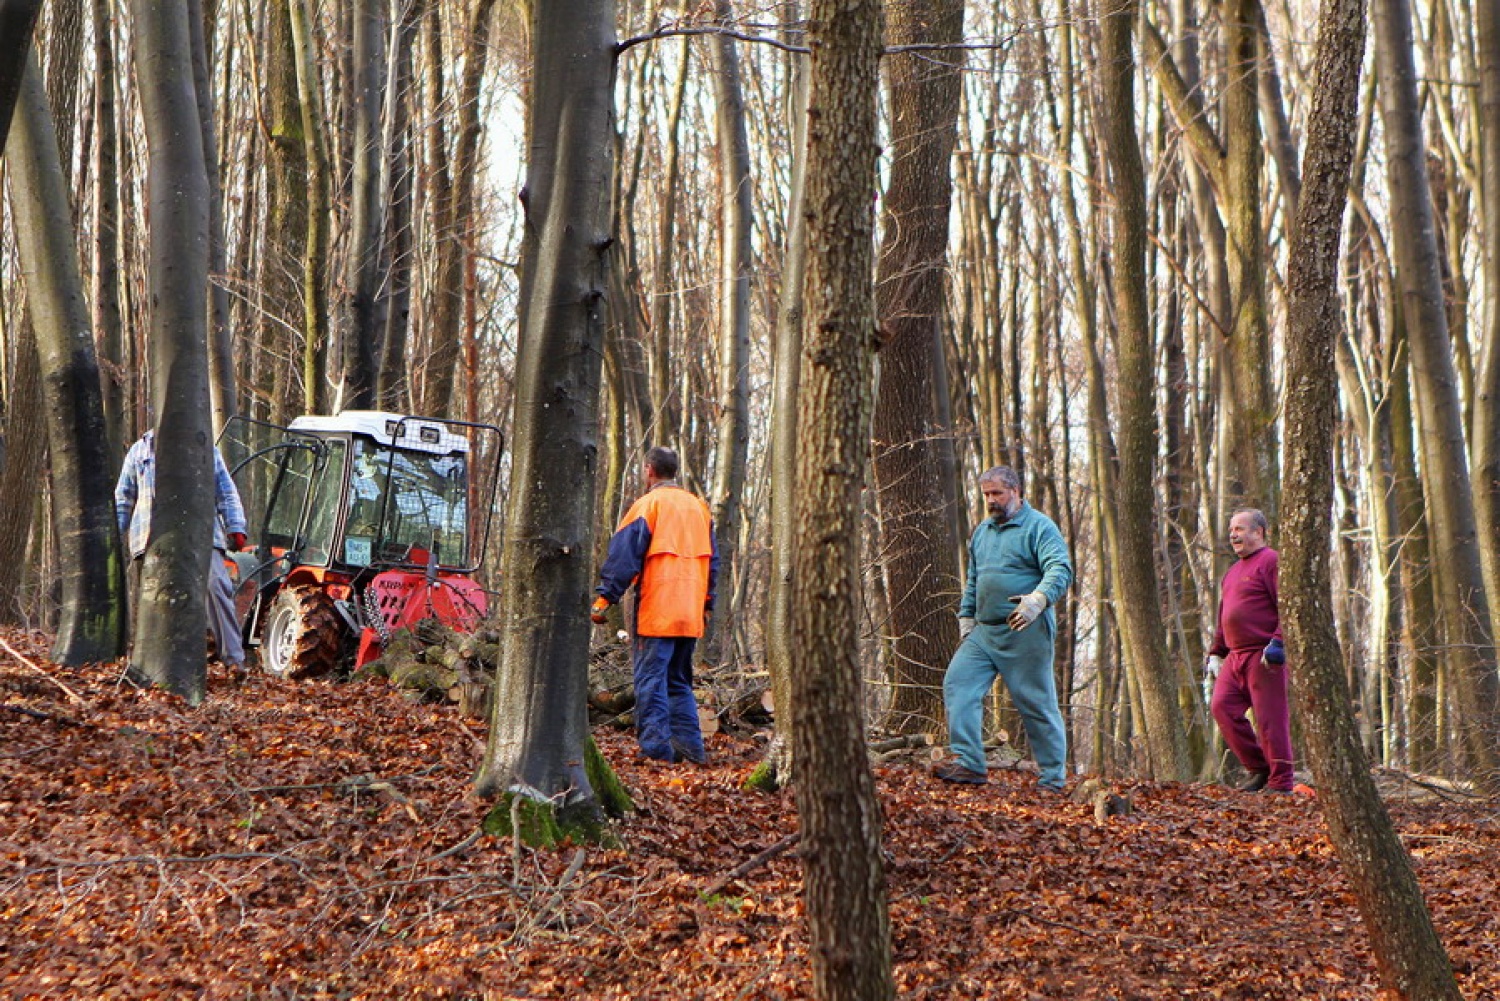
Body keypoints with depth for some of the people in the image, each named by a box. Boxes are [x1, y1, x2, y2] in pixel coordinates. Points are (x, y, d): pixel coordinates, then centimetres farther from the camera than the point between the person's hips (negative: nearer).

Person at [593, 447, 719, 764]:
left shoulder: (648, 504, -5)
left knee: (651, 679, -4)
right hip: (690, 613, 6)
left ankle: (656, 747, -10)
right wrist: (707, 604, 26)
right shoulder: (699, 507, 16)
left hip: (656, 610, -6)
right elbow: (712, 560, 21)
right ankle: (690, 746, 9)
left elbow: (623, 556, -10)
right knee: (679, 680, 14)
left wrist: (604, 598, -8)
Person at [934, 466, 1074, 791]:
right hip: (984, 631, 7)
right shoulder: (982, 531, 18)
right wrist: (966, 618, 22)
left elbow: (1061, 569, -20)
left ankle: (1054, 779, 6)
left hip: (1026, 633, -7)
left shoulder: (1039, 527, -6)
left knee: (1037, 702, -3)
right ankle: (969, 763, -10)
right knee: (958, 682, -8)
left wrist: (1039, 598, -37)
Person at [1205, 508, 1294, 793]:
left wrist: (1278, 643, -22)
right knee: (1221, 706, 0)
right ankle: (1258, 769, 8)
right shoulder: (1233, 571, 24)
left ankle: (1281, 782, 0)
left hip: (1264, 657, -9)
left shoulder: (1271, 561, -4)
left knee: (1270, 717, -7)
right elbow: (1223, 616, 28)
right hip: (1236, 657, 9)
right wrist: (1216, 653, 23)